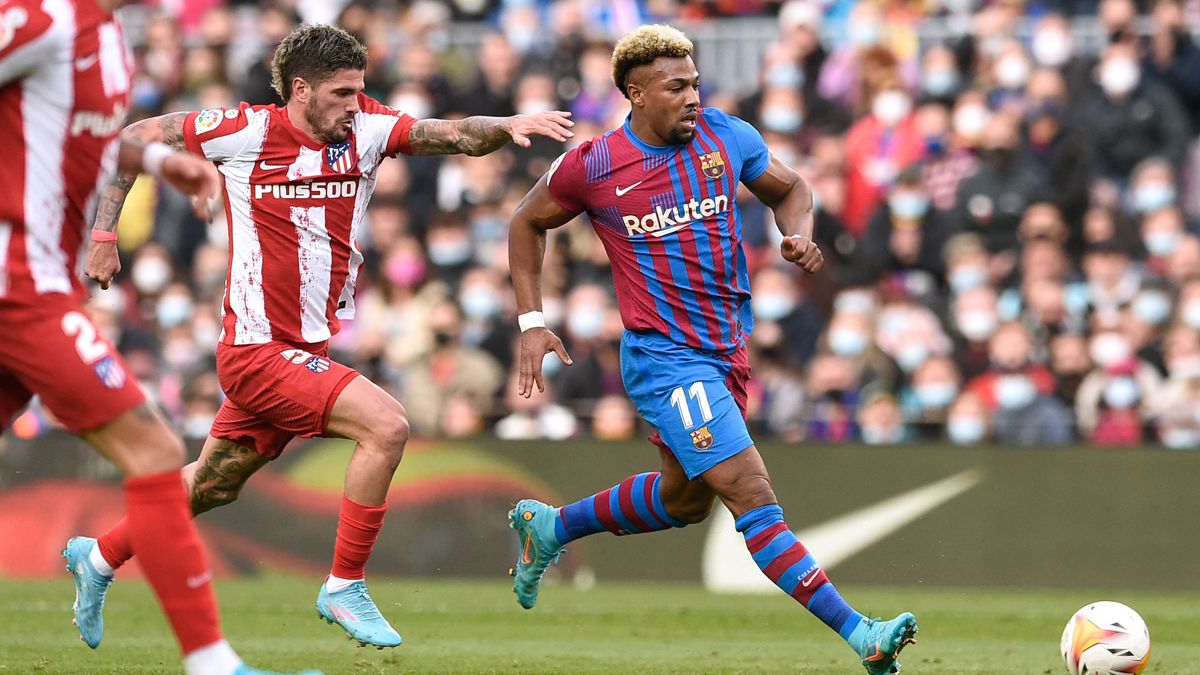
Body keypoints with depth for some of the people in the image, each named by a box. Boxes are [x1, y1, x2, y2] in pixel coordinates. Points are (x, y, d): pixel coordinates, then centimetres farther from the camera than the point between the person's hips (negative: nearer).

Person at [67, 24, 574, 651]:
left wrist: (507, 125, -30)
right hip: (258, 348, -7)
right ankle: (344, 587, -10)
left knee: (212, 486, 21)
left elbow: (457, 134, -10)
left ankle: (102, 555, 42)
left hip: (311, 351, 7)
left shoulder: (366, 128, 0)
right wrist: (103, 235, -5)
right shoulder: (246, 130, -11)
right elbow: (131, 141, -1)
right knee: (386, 425, -21)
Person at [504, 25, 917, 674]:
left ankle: (548, 526, 44)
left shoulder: (725, 136, -1)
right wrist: (531, 322, 2)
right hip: (664, 358, -6)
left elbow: (789, 188, 15)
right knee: (753, 497, -16)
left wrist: (799, 233, -8)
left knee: (684, 500, 23)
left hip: (728, 348, 7)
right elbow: (527, 224, 8)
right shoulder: (592, 165, -10)